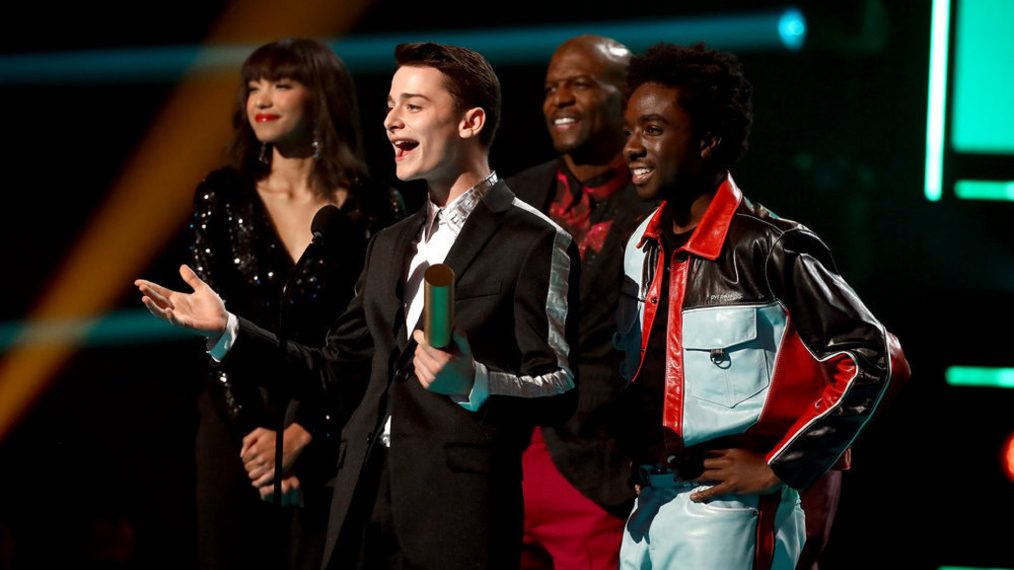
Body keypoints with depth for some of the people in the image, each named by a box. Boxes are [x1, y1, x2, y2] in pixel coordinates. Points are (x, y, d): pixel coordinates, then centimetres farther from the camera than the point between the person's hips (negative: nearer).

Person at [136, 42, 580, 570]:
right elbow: (340, 371, 20)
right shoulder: (390, 245, 20)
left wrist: (474, 381, -28)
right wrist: (226, 330, 12)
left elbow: (560, 389, -10)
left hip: (456, 508, -7)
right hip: (366, 502, 7)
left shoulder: (536, 244, -5)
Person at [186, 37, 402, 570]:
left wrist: (299, 436, -14)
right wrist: (252, 429, -13)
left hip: (328, 433, -2)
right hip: (237, 424, 2)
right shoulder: (222, 196, 3)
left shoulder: (373, 207, -2)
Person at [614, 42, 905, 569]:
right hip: (644, 510, 7)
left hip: (724, 514, -7)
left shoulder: (768, 248, -13)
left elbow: (865, 358, -13)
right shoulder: (642, 247, 10)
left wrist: (777, 468, -12)